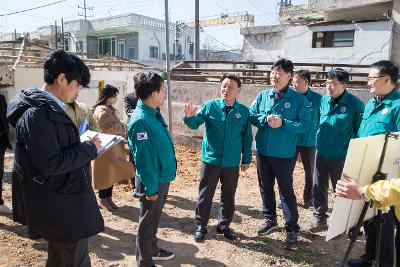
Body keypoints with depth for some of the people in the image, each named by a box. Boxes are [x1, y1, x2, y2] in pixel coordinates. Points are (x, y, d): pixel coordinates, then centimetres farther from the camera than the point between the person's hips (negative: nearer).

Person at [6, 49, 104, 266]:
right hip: (62, 208, -10)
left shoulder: (46, 107, 11)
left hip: (62, 205, 10)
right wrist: (89, 148, -17)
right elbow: (50, 163, -26)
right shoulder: (37, 113, -22)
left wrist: (84, 144, 5)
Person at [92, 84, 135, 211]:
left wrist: (122, 129, 2)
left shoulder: (110, 109, 13)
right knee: (105, 174, 2)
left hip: (114, 147, 9)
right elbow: (108, 128, -23)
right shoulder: (101, 110, -17)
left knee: (112, 173, 14)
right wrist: (124, 127, -13)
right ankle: (103, 200, 16)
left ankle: (109, 198, 26)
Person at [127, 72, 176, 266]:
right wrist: (151, 188, -20)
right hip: (153, 182, -9)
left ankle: (152, 250, 44)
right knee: (148, 222, 9)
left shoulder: (153, 114, 5)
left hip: (163, 178, 9)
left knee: (154, 219, 25)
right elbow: (143, 158, -24)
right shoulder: (140, 120, -25)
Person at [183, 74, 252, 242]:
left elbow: (247, 137, 5)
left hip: (232, 163, 2)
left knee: (228, 196, 15)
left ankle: (224, 225, 34)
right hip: (210, 160, -1)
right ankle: (201, 226, 27)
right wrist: (190, 116, -34)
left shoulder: (244, 111, -1)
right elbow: (195, 124, -12)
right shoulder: (210, 106, -5)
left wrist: (246, 159, 7)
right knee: (205, 196, 9)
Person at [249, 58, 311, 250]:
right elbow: (251, 116, 4)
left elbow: (306, 125, -11)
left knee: (286, 191, 2)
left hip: (284, 154, -4)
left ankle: (292, 231, 15)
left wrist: (283, 123, -23)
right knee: (265, 188, 17)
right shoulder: (263, 95, 4)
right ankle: (270, 220, 37)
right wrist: (265, 119, -15)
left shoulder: (299, 99, -7)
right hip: (262, 151, 5)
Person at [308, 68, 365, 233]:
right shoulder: (323, 100, 1)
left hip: (341, 156, -5)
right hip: (321, 153, 5)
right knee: (318, 187, 13)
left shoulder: (355, 104, -12)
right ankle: (320, 219, 31)